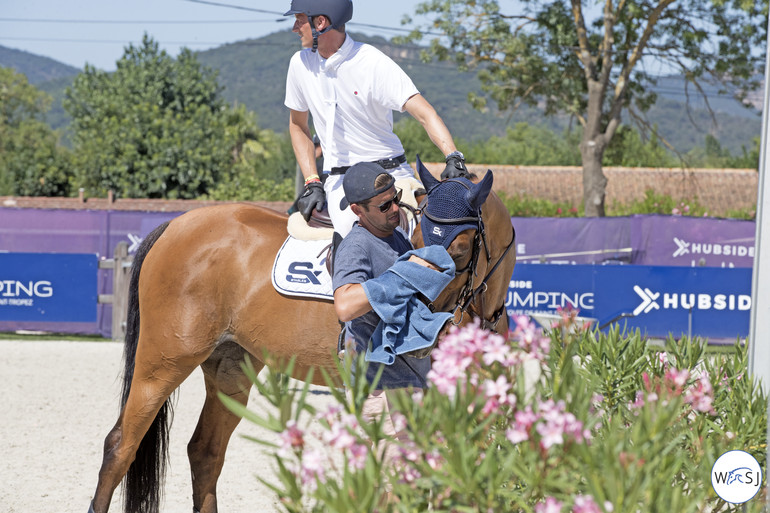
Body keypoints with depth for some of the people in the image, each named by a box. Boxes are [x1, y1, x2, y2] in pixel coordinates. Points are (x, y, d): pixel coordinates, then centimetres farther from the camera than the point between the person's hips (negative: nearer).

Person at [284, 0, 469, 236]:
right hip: (339, 181, 2)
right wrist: (312, 183, 5)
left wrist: (453, 157, -38)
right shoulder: (300, 64, 3)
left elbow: (425, 113, -21)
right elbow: (298, 125, 17)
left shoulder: (374, 63, -12)